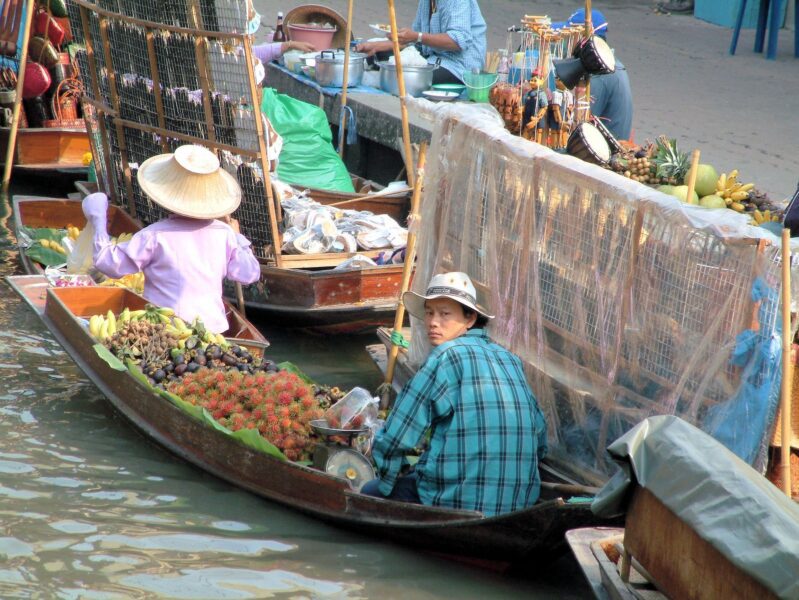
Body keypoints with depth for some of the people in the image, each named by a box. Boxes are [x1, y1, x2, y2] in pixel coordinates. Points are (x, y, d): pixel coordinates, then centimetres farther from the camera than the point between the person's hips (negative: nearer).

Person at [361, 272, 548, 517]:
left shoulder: (447, 355, -9)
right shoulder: (510, 360, 12)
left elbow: (394, 439, -9)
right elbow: (539, 442, 19)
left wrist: (386, 483, 6)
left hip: (457, 503, -7)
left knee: (370, 493, 13)